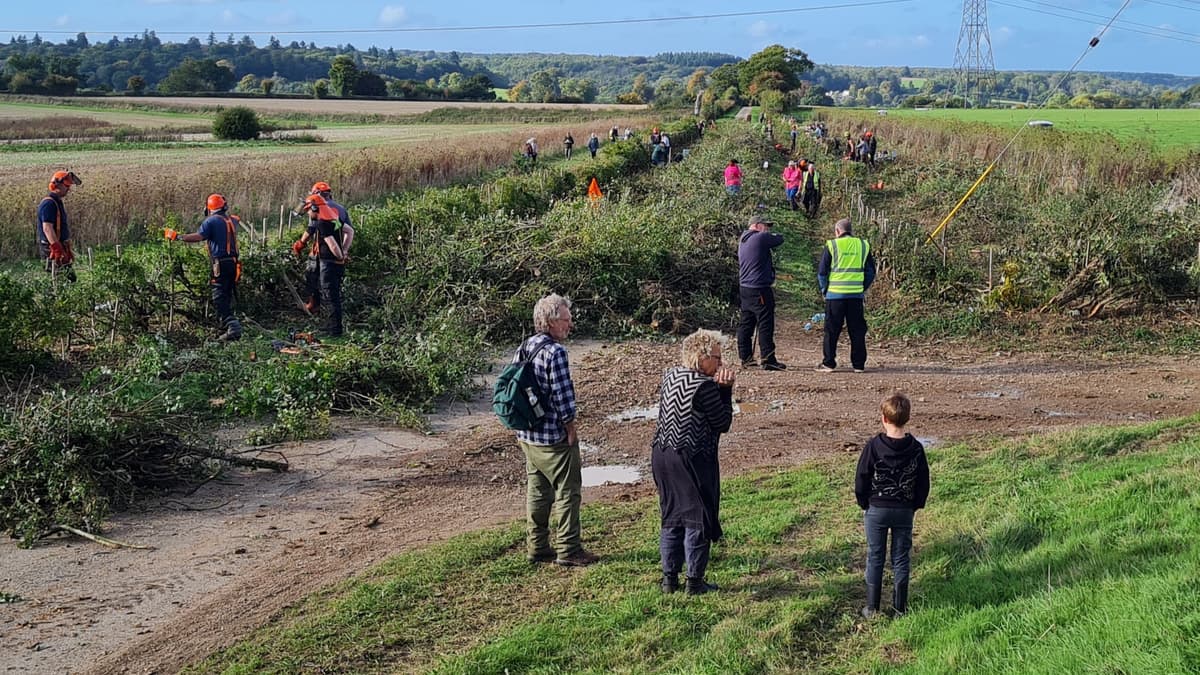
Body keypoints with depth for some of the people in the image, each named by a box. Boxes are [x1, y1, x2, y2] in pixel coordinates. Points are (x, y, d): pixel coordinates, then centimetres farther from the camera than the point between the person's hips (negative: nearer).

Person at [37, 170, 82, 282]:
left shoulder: (57, 202, 16)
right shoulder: (49, 203, -16)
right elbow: (47, 228, -26)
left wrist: (68, 249, 24)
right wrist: (57, 248, -33)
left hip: (60, 247, 10)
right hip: (52, 248, -10)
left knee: (71, 277, 11)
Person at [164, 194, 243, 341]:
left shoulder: (211, 221, -8)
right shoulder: (232, 220, 14)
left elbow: (198, 237, -22)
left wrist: (177, 236, -18)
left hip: (221, 263, -7)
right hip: (233, 263, 8)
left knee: (219, 298, -9)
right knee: (227, 296, 17)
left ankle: (232, 327, -21)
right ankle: (231, 327, 19)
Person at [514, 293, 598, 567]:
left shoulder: (523, 349, 7)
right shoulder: (555, 352, -19)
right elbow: (562, 395, -20)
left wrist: (520, 428, 18)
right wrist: (571, 430, -9)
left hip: (527, 436, 8)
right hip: (554, 437, -8)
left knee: (537, 490, 16)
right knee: (568, 491, 2)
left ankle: (538, 547, 23)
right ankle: (568, 550, 7)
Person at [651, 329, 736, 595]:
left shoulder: (670, 376, 6)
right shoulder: (704, 386, -18)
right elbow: (723, 423, -11)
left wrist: (717, 387, 1)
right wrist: (725, 390, -6)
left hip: (663, 455, 8)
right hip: (693, 461, -8)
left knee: (672, 517, 16)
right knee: (698, 519, 4)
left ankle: (670, 578, 21)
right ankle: (694, 582, 11)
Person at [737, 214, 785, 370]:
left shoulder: (743, 241, 15)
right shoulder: (761, 238, -13)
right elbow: (779, 239, -3)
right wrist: (769, 234, 17)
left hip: (744, 288, 10)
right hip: (759, 289, -9)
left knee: (746, 324, 12)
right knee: (765, 325, -7)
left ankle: (746, 358, 17)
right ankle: (768, 360, -7)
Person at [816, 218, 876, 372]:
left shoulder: (832, 245, -3)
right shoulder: (863, 245, 7)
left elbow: (822, 271, -2)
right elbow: (871, 271, 11)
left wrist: (824, 290, 10)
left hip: (835, 294, -3)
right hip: (856, 295, 3)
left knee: (832, 330, 3)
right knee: (857, 330, 8)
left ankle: (828, 364, 3)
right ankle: (859, 364, 9)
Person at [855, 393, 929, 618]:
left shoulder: (873, 446, -15)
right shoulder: (916, 449, -7)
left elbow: (861, 480, -7)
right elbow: (923, 483, 1)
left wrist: (864, 504, 7)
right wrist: (915, 505, 14)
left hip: (876, 510, -2)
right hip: (904, 512, 2)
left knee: (875, 558, 9)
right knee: (901, 559, 11)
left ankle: (872, 608, 13)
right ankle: (900, 608, 16)